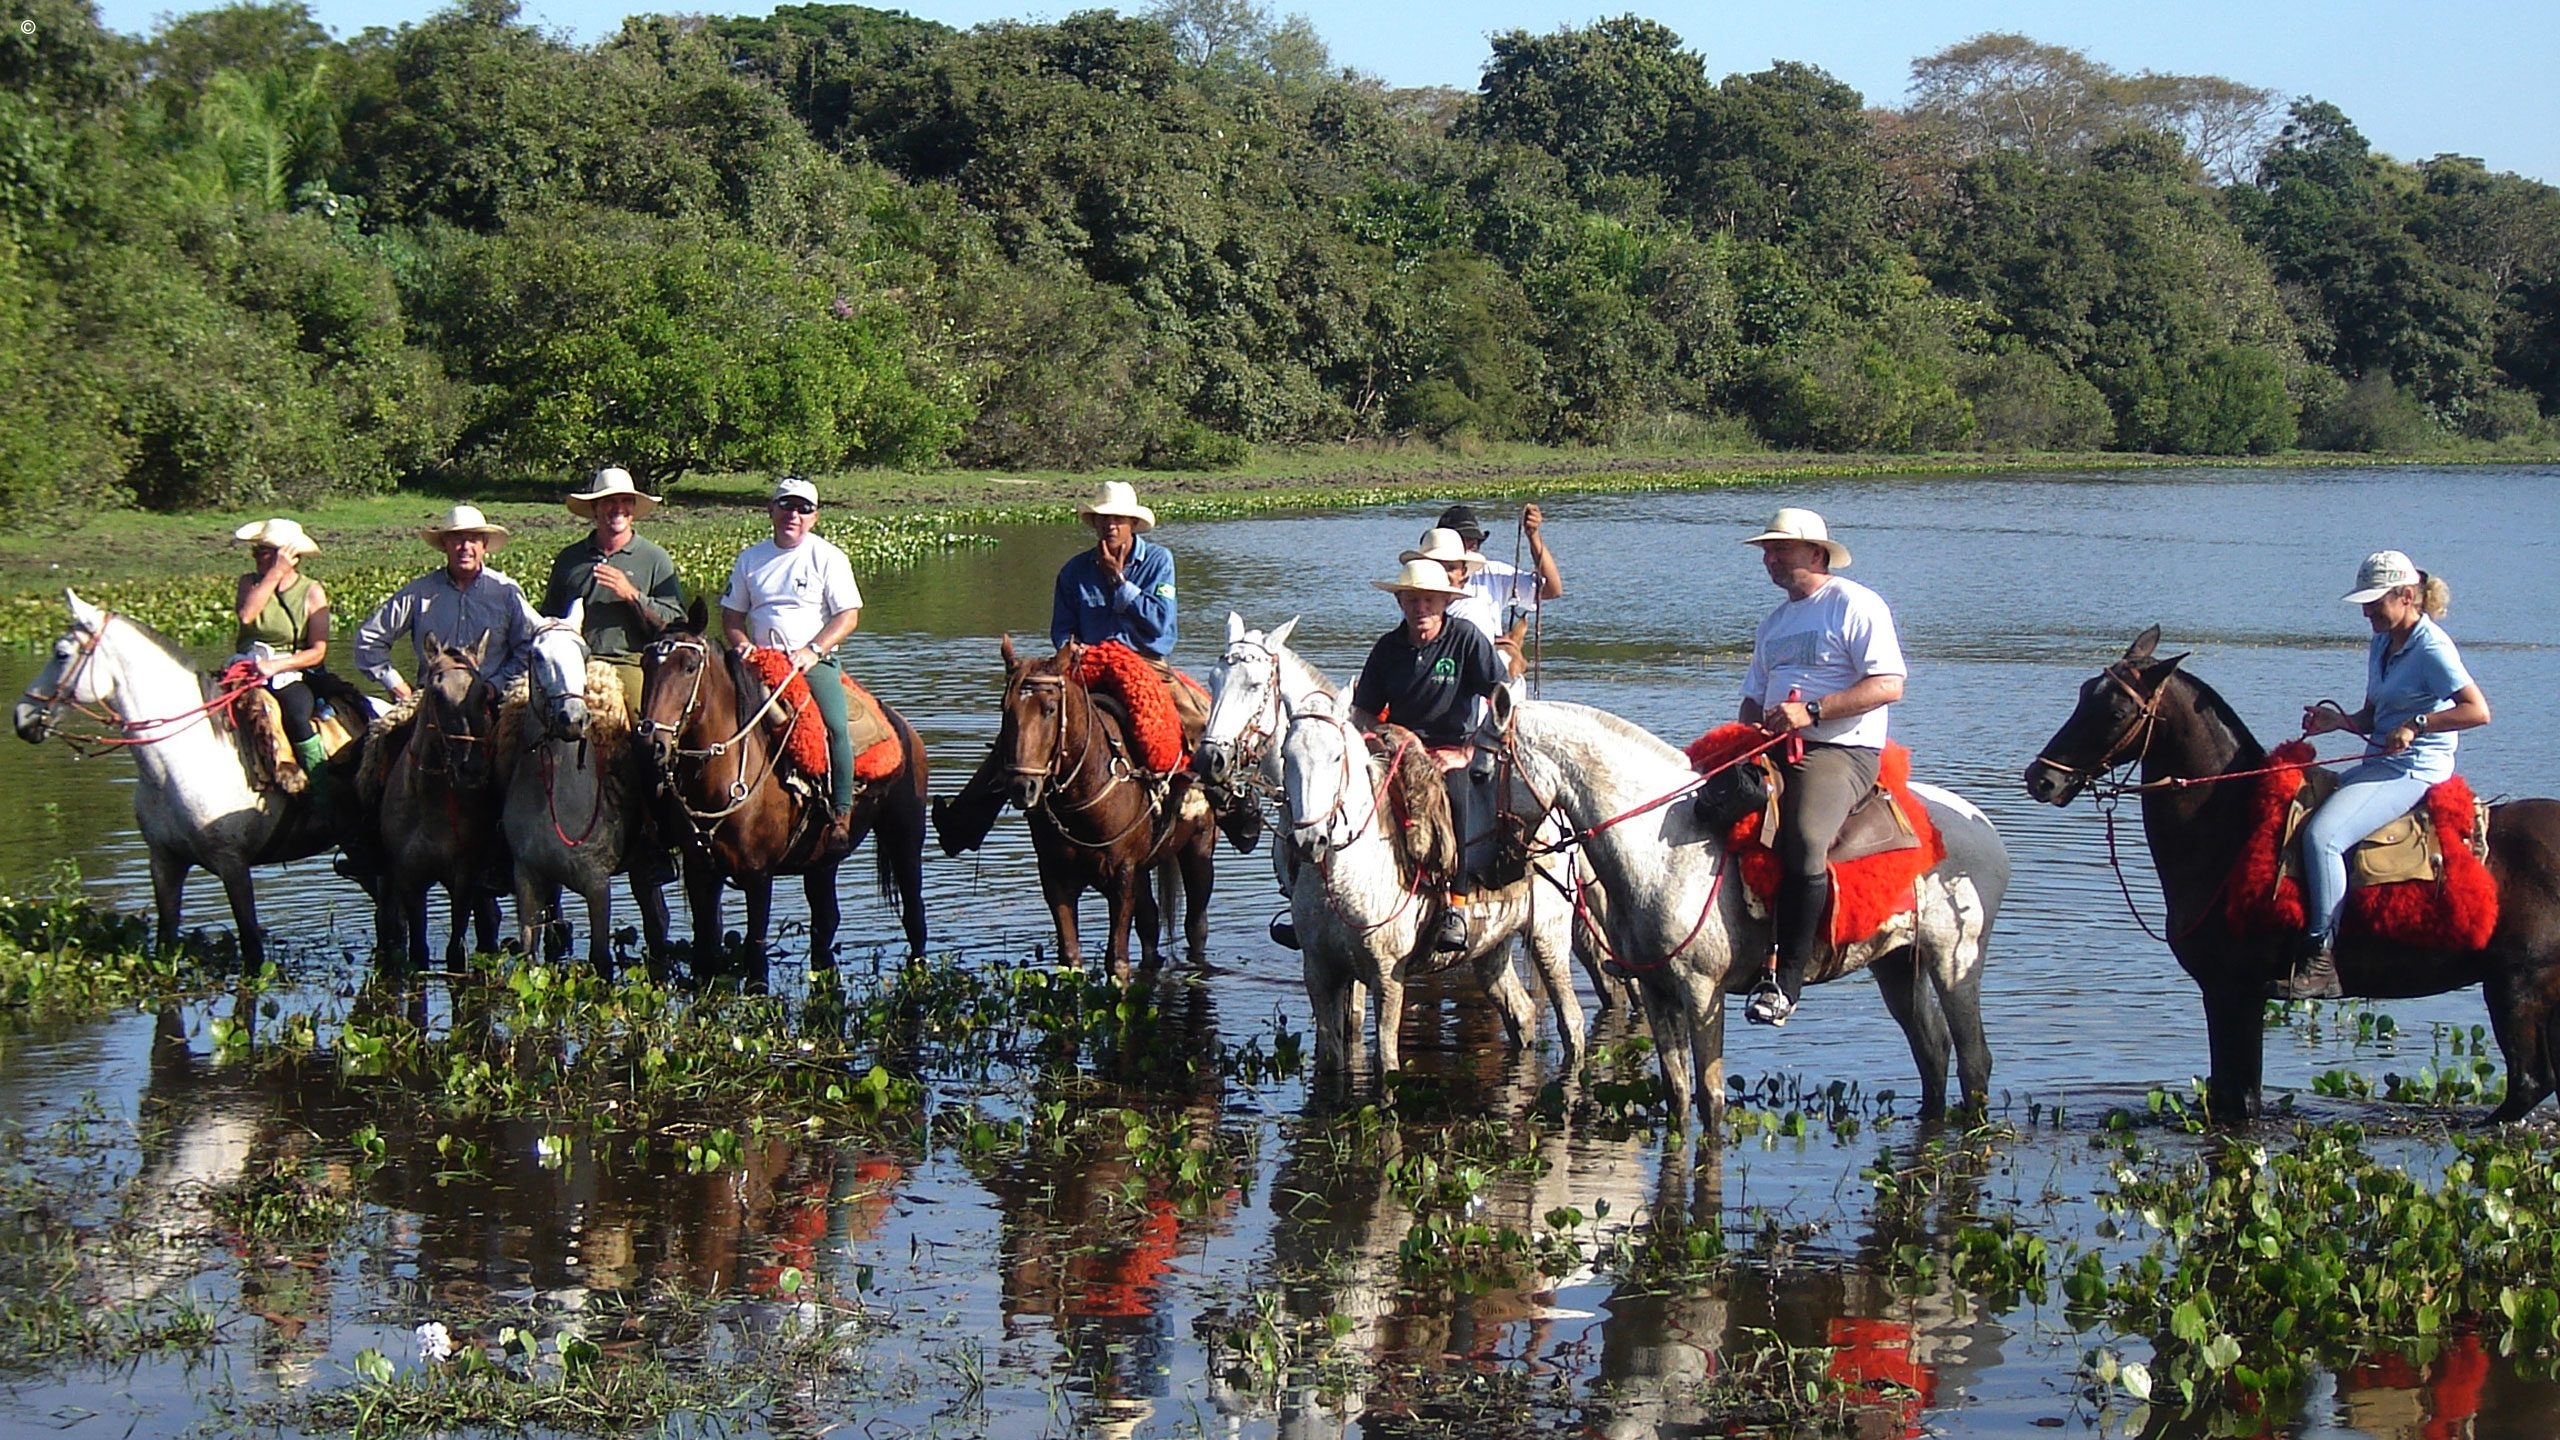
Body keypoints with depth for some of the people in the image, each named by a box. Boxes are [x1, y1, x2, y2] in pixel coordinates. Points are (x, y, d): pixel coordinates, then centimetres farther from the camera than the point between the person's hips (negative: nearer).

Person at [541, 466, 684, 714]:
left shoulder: (655, 559, 10)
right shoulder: (568, 558, 18)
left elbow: (676, 624, 3)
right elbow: (548, 618, 25)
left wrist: (632, 596, -8)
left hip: (630, 664, -2)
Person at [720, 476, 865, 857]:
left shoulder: (828, 558, 4)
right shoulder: (750, 558, 15)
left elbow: (848, 616, -2)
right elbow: (731, 614, 19)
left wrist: (813, 651, -16)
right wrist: (740, 642, -4)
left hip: (815, 663, -3)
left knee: (835, 725, -26)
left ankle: (841, 814, -21)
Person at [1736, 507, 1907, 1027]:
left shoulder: (1856, 605, -3)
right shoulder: (1775, 621, 24)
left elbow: (1888, 685, -13)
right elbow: (1755, 693, 29)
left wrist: (1812, 711, -20)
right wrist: (1752, 725, 4)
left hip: (1842, 750, -9)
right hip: (1773, 749, 9)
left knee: (1804, 844, -32)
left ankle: (1785, 980, -29)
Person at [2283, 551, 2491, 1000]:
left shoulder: (2432, 649, -12)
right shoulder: (2382, 645, 16)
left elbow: (2478, 711, -21)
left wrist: (2417, 724, -26)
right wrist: (2338, 720, 3)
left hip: (2414, 772, -11)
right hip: (2380, 765, 11)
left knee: (2322, 835, -28)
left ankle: (2321, 958, -28)